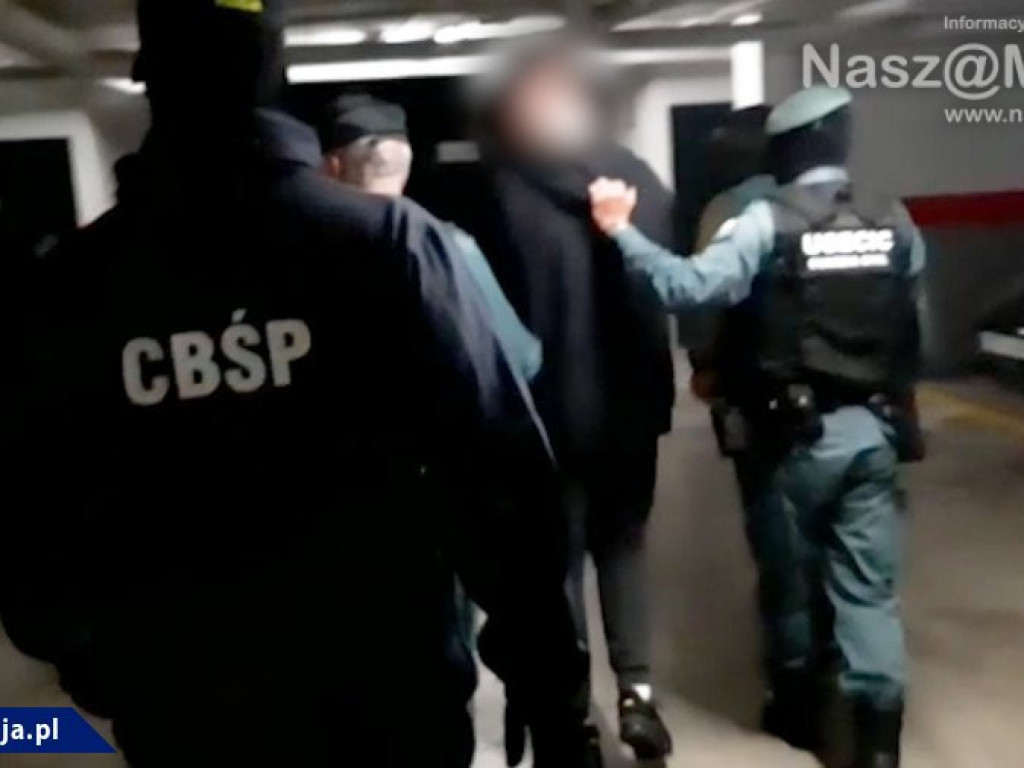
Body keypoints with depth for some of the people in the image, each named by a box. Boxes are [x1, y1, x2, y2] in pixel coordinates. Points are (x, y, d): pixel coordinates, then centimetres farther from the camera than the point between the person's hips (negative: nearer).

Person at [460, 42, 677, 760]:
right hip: (631, 404, 4)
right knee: (624, 542, 21)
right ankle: (638, 688, 14)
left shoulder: (501, 191, -10)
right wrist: (654, 390, 12)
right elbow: (671, 288, 7)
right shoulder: (643, 181, 5)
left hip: (546, 408, -4)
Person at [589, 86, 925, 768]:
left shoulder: (767, 223, -10)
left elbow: (694, 286, -23)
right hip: (876, 429, 4)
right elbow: (914, 324, 13)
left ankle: (799, 708, 33)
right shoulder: (896, 221, 6)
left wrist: (622, 231, -17)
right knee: (870, 588, 7)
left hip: (798, 430, -3)